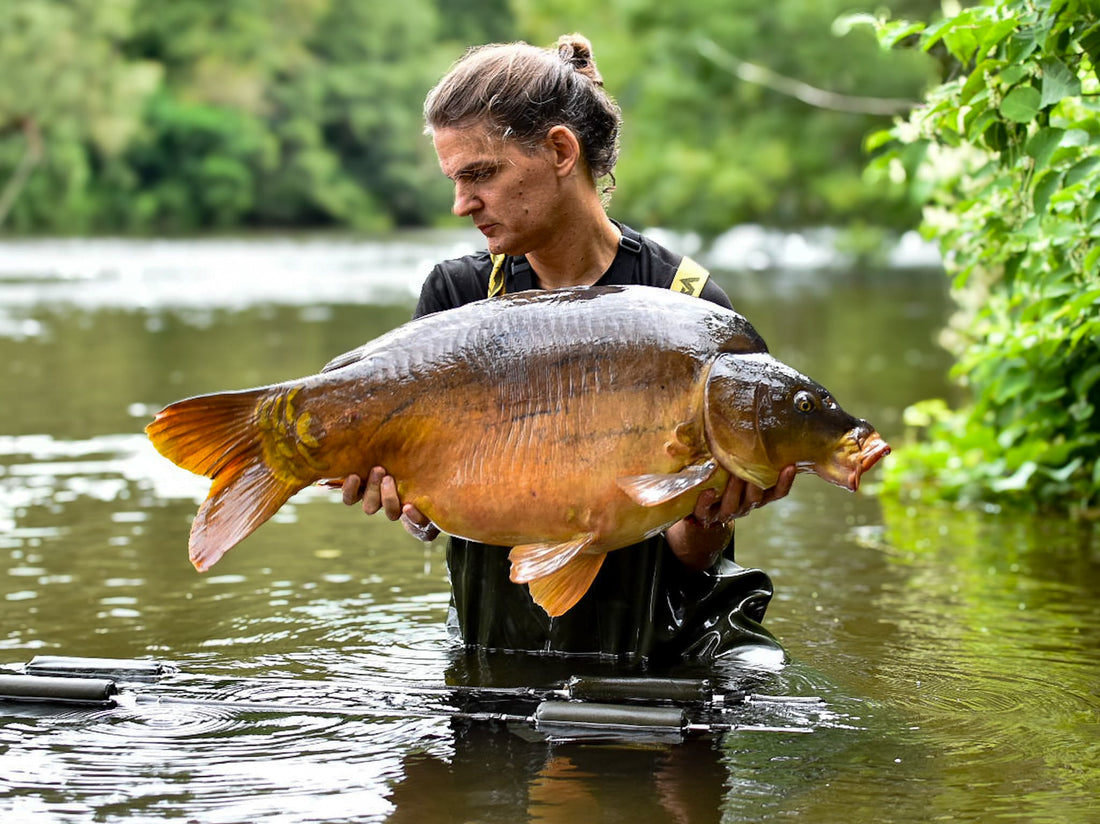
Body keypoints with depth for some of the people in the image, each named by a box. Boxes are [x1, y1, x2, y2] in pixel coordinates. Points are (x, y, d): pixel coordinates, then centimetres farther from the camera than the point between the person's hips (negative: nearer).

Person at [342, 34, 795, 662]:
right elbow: (431, 519, -2)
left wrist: (710, 520, -28)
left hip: (654, 646, -2)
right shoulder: (455, 295, 3)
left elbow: (690, 555, -7)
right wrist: (409, 496, -24)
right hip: (495, 646, 2)